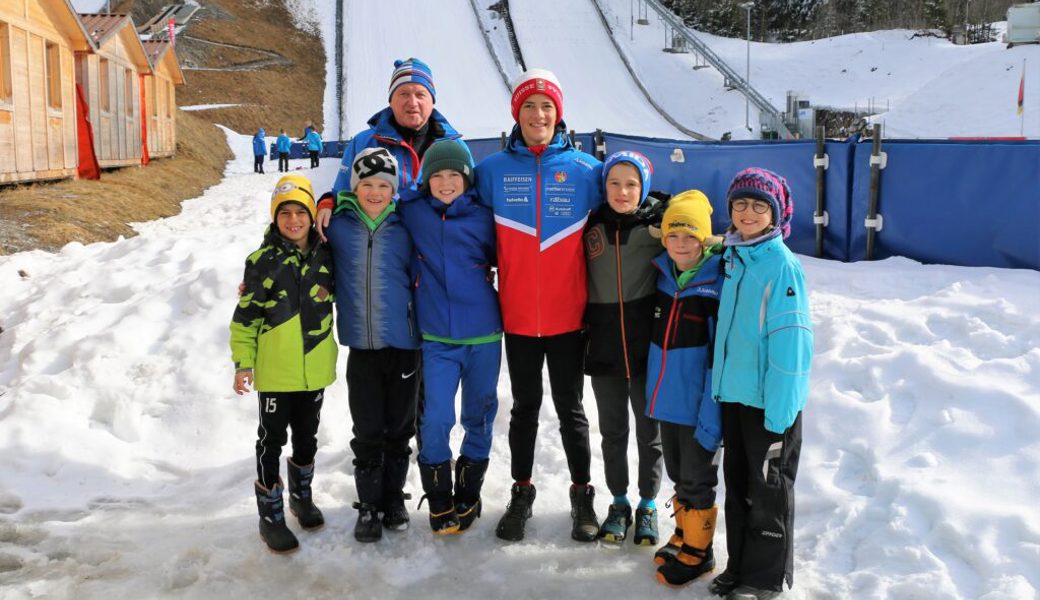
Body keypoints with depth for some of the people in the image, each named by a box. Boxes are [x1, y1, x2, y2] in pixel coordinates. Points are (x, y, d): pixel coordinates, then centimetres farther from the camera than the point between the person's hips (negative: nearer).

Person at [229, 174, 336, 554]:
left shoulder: (325, 254, 0)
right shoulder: (263, 261, -9)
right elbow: (245, 317, -5)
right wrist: (242, 362, -7)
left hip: (315, 367, 4)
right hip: (275, 369, -3)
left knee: (307, 435, 18)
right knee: (272, 439, 6)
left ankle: (302, 496, 40)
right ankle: (270, 514, 19)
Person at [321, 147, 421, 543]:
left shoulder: (403, 229, -1)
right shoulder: (337, 226, -1)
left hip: (404, 344, 0)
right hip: (361, 346, 0)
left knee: (399, 429, 11)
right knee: (367, 432, 5)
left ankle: (394, 498, 28)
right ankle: (368, 506, 20)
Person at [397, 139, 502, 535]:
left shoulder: (482, 217, -2)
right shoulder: (411, 213, -1)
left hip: (483, 335, 1)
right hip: (436, 337, 0)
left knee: (479, 418, 12)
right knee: (435, 420, -6)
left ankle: (468, 495, 31)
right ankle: (439, 501, 15)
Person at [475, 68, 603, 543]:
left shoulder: (584, 170, -2)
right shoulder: (493, 170, 0)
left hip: (568, 314, -1)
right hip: (518, 315, 1)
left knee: (570, 407, 9)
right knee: (524, 407, 13)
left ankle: (582, 494, 24)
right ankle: (521, 493, 27)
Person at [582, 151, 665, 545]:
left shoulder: (659, 221, -5)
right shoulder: (593, 224, 4)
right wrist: (581, 328, 7)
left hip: (647, 345, -2)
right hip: (603, 346, 2)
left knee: (649, 429, 10)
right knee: (612, 430, 14)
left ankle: (648, 505, 28)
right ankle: (619, 503, 30)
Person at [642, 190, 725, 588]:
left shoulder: (717, 284, -17)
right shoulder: (663, 274, 2)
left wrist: (711, 416, -19)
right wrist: (655, 391, 16)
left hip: (697, 403, -6)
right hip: (666, 397, 6)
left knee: (696, 479, 8)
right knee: (677, 474, 20)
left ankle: (697, 551, 25)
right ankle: (684, 534, 38)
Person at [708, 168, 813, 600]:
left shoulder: (783, 266, -17)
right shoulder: (732, 258, 6)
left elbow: (790, 344, -20)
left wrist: (777, 415, -21)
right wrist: (721, 383, 13)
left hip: (769, 401, -7)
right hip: (733, 393, 7)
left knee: (768, 490, 8)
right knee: (737, 483, 18)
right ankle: (739, 565, 34)